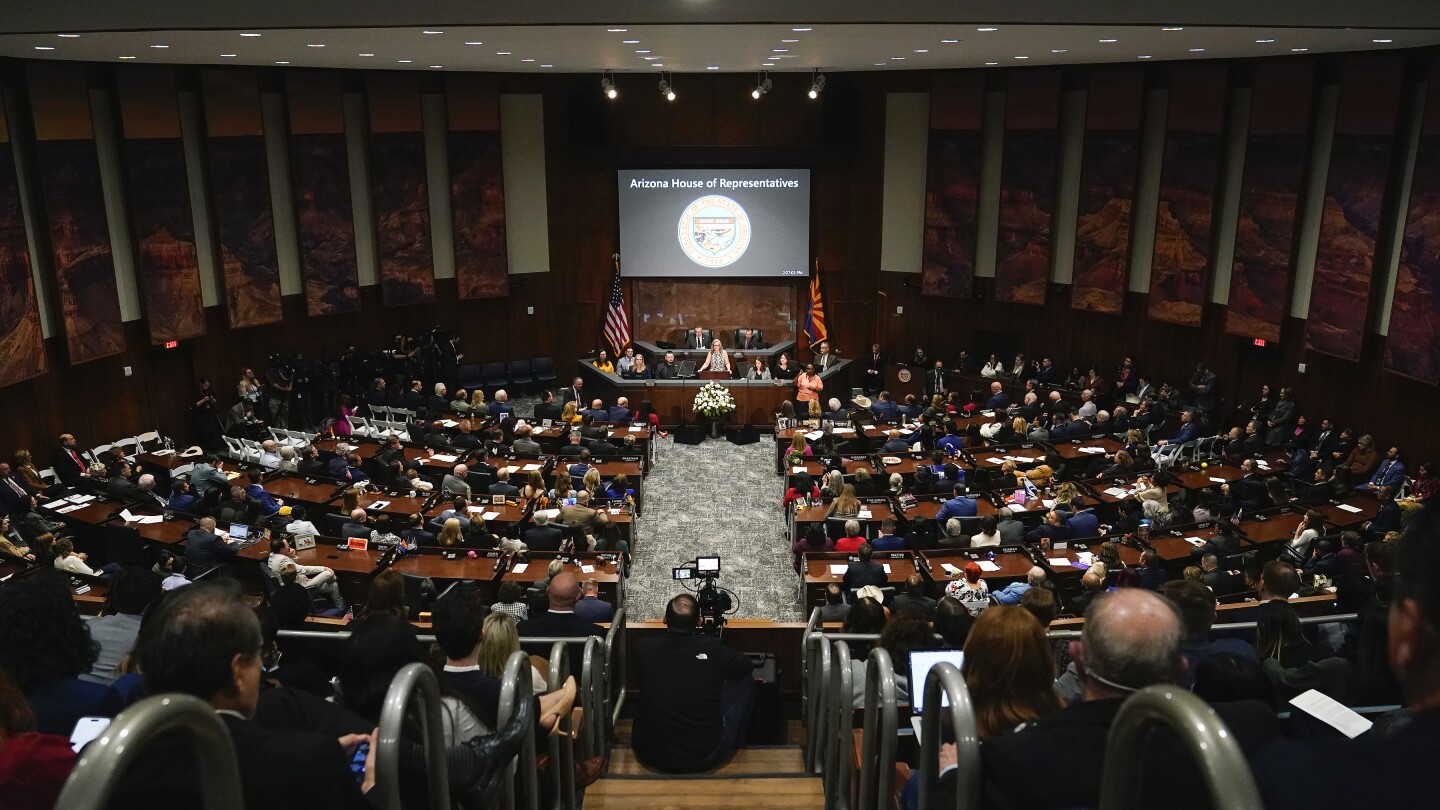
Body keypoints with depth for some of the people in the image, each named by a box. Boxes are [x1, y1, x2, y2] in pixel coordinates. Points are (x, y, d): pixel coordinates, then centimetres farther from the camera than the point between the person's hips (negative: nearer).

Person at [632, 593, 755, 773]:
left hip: (651, 756, 2)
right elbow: (748, 665, 7)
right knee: (745, 681, 15)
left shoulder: (644, 649, -11)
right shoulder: (712, 648, -15)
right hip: (705, 759, -2)